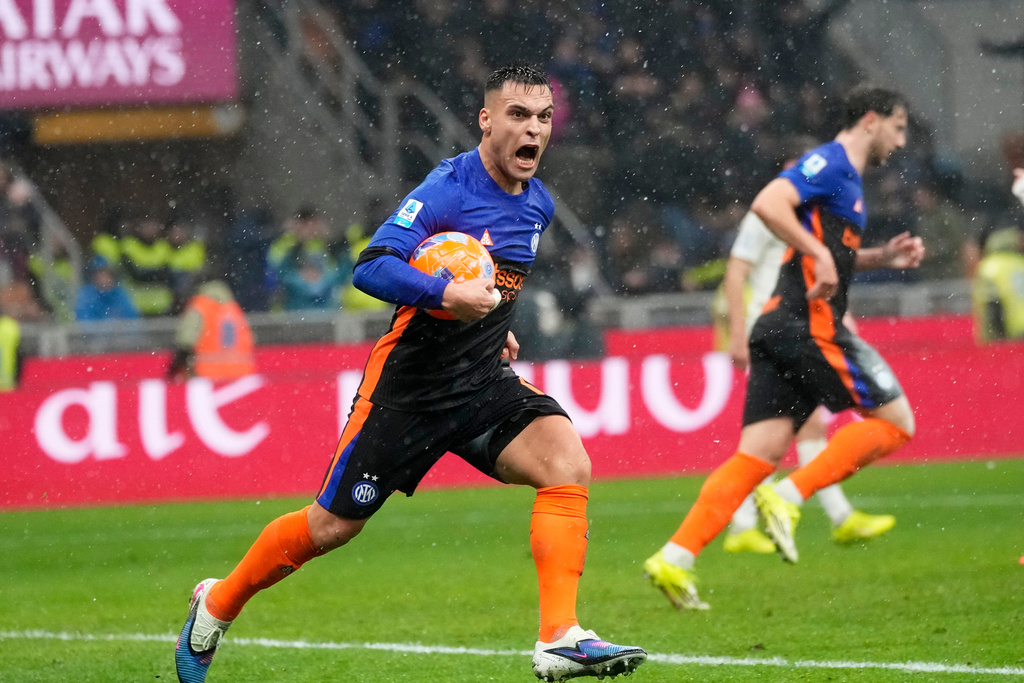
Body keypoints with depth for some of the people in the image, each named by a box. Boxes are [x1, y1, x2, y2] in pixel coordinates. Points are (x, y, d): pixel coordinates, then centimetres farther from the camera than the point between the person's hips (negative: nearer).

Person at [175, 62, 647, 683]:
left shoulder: (538, 205, 7)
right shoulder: (449, 188, -18)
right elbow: (371, 268, -28)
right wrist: (449, 294, -37)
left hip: (485, 381, 6)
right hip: (409, 383, -6)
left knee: (568, 464, -20)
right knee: (333, 524, 4)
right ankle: (217, 606, 29)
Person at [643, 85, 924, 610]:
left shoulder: (844, 175, 25)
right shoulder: (830, 163, -6)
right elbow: (768, 204, -22)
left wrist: (882, 257, 23)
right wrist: (819, 254, -22)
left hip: (781, 327, 9)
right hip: (810, 325, -9)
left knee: (758, 455, 0)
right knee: (895, 421, -2)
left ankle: (675, 558, -10)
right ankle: (789, 496, -11)